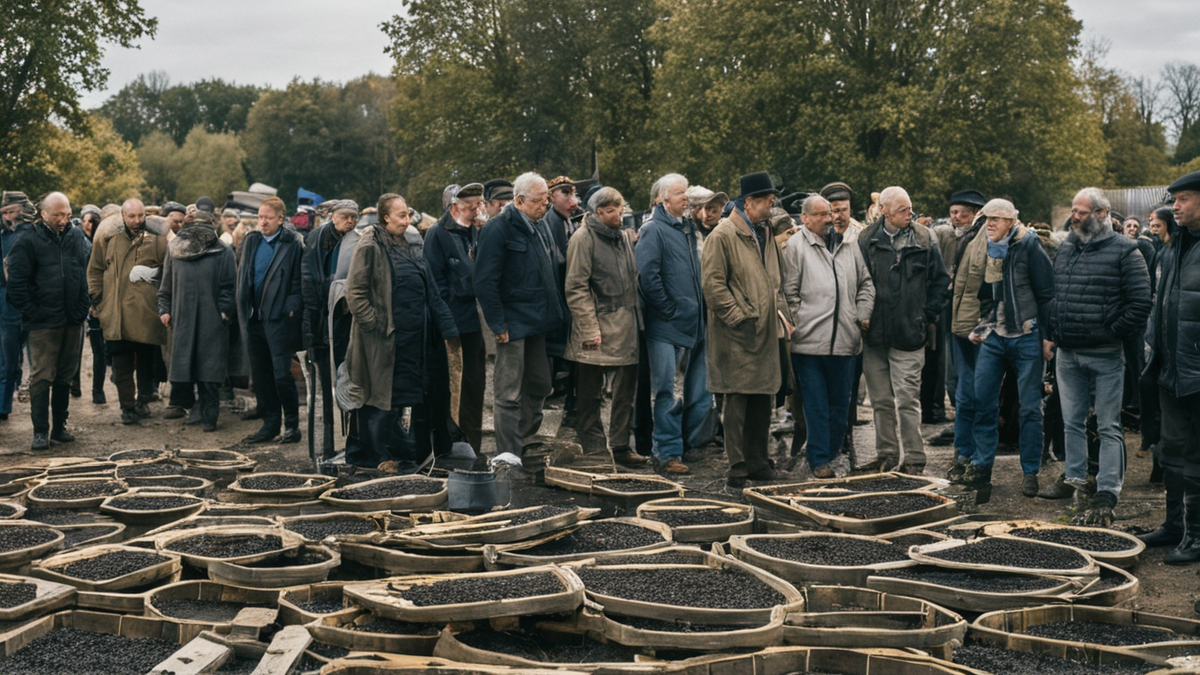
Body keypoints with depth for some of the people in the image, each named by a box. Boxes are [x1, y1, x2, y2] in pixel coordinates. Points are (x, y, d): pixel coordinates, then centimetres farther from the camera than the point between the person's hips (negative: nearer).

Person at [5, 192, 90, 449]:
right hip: (44, 322, -4)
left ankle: (59, 427, 19)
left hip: (73, 322, 4)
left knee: (65, 377, 11)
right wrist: (32, 312, -10)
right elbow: (16, 282, -8)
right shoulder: (28, 241, -6)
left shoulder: (77, 237, 7)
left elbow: (86, 274, 10)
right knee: (42, 377, -4)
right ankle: (40, 432, 1)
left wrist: (83, 308, 2)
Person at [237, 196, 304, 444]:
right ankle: (270, 423, 18)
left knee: (281, 374, -8)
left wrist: (291, 310, -12)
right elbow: (242, 277, 18)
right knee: (260, 375, 9)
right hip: (255, 319, 6)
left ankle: (292, 424, 5)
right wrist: (244, 311, 11)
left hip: (280, 319, -6)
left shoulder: (292, 244, -4)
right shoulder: (251, 241, 12)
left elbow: (298, 282, -5)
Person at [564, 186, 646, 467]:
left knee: (625, 391, 9)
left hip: (625, 328, 7)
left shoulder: (625, 236, 14)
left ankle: (620, 446, 18)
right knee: (591, 394, 3)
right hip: (596, 330, -7)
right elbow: (576, 288, -12)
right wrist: (590, 328, -16)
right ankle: (594, 449, 11)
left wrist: (635, 316, 11)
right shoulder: (583, 238, -8)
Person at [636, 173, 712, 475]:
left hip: (693, 324, 8)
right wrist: (669, 310, -14)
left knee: (700, 389, 12)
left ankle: (693, 441, 25)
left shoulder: (686, 229, 16)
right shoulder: (653, 230, -9)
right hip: (666, 326, -8)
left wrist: (700, 311, 14)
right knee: (666, 391, -2)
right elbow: (647, 276, -18)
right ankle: (667, 453, 3)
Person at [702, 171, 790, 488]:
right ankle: (738, 467, 1)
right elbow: (712, 284, -14)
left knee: (763, 398, 11)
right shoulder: (723, 235, -8)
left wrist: (781, 314, 12)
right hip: (738, 334, -8)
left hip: (767, 332, 8)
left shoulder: (766, 234, 18)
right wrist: (738, 317, -16)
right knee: (738, 400, -4)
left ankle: (757, 460, 21)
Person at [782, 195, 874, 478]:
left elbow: (865, 283, 21)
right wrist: (799, 323, -9)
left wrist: (863, 313, 8)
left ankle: (832, 451, 27)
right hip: (810, 338, -5)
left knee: (841, 402, 11)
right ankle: (819, 459, 6)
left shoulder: (849, 245, 14)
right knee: (816, 404, -1)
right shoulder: (795, 246, -2)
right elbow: (790, 292, -4)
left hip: (844, 338, 5)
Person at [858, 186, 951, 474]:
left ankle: (914, 460, 2)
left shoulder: (924, 240, 1)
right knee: (881, 401, 9)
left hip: (909, 333, -2)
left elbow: (940, 280, 7)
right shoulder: (866, 240, 3)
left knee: (908, 400, -4)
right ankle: (886, 457, 20)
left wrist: (928, 316, 1)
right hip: (874, 334, 2)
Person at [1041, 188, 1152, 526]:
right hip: (1067, 355, 6)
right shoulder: (1065, 249, 11)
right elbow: (1052, 293, 20)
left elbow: (1140, 302, -12)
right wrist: (1054, 331, 10)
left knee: (1108, 427, -2)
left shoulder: (1124, 251, -8)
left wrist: (1114, 333, -12)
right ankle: (1074, 477, 29)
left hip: (1105, 357, -6)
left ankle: (1106, 495, -2)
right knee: (1072, 422, 16)